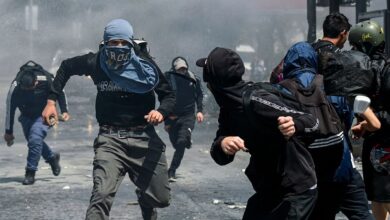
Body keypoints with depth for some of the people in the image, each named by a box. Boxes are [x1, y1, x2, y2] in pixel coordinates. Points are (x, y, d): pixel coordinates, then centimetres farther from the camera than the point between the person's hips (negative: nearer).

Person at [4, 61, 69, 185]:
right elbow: (10, 109, -12)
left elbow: (60, 92, -7)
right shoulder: (15, 88, -25)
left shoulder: (46, 80, -28)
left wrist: (64, 111, -8)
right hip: (26, 116, 3)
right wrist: (8, 132, -4)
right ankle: (52, 157, 36)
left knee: (35, 139, -21)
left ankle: (30, 173, -12)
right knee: (33, 141, 7)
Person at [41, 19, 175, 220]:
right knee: (102, 196, -21)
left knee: (161, 198, 9)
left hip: (144, 137, 1)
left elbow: (169, 96, 2)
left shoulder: (145, 66, -5)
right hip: (110, 138, -1)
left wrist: (161, 112, -21)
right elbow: (66, 67, 16)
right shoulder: (95, 63, -4)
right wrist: (51, 101, 11)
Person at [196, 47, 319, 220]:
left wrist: (294, 125, -44)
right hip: (267, 190, 9)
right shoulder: (228, 108, 0)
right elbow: (221, 157, -3)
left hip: (296, 191, -8)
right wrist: (222, 143, -25)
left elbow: (312, 122, -23)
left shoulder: (255, 101, -24)